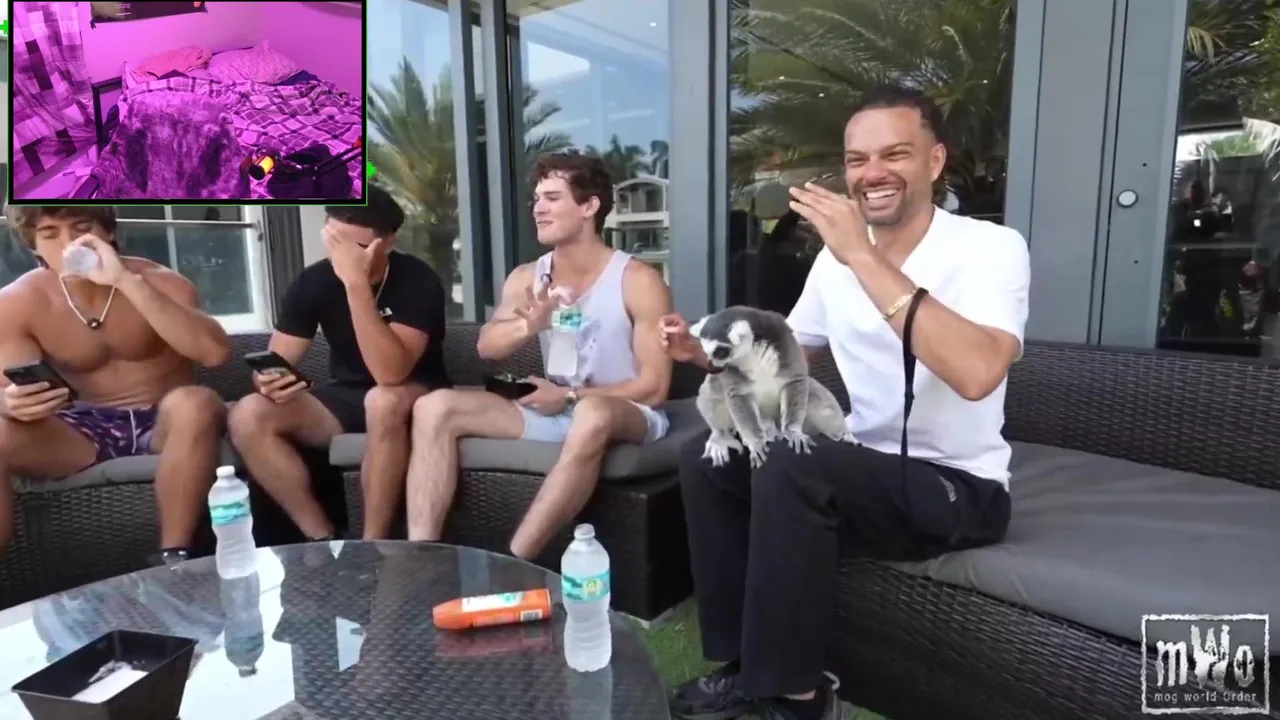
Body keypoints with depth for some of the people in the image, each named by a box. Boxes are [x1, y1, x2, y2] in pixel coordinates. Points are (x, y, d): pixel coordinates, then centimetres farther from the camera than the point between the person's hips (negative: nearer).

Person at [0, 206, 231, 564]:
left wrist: (127, 282, -31)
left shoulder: (160, 281, -10)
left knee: (195, 404, -36)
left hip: (163, 424, -2)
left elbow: (215, 352, -27)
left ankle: (173, 559, -28)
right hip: (82, 430, 2)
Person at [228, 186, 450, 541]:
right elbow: (273, 364, -6)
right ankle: (323, 538, -10)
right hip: (345, 396, 5)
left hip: (412, 399, -4)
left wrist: (356, 283, -39)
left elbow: (390, 374, -34)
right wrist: (270, 381, -31)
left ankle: (373, 545, -23)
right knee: (248, 416, -18)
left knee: (384, 402, -39)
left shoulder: (417, 281, -21)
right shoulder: (313, 281, -8)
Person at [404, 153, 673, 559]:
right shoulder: (526, 277, 6)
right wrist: (528, 326, -28)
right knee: (435, 407, -10)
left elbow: (654, 386, -13)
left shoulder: (638, 281, -11)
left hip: (625, 414, -5)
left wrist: (570, 396, -15)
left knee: (592, 415, -42)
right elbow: (487, 348, -6)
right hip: (553, 410, 6)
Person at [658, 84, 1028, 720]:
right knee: (706, 456, -4)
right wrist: (708, 355, -5)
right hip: (863, 473, 7)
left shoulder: (991, 247, -15)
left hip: (958, 488, -6)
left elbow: (976, 374, -36)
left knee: (788, 463, -30)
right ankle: (740, 664, 6)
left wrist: (864, 256, -34)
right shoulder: (834, 259, 4)